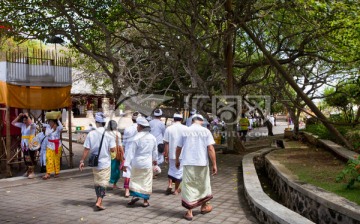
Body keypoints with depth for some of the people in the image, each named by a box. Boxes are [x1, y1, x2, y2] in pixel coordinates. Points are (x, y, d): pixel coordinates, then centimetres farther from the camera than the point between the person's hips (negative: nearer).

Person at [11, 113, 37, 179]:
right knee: (26, 159, 14)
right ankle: (28, 171, 26)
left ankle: (32, 172, 0)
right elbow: (13, 123, 12)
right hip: (24, 144, 7)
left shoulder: (33, 125, -10)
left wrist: (27, 116, -21)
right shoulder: (22, 125, 8)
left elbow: (31, 123, -35)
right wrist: (19, 116, 1)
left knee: (31, 158, -6)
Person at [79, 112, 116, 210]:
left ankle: (98, 200, 32)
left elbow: (86, 149, -6)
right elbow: (112, 149, -13)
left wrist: (82, 161, 2)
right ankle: (99, 202, -9)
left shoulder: (91, 134, -7)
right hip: (105, 163, -3)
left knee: (96, 182, 19)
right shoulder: (109, 135, -11)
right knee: (103, 183, 4)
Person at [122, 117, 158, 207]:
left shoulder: (136, 138, -13)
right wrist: (154, 159, 31)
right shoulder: (152, 138, 1)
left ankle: (135, 195, 1)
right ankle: (145, 201, 12)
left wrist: (126, 164, -12)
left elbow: (131, 152, -14)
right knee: (146, 181, 8)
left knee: (135, 179, 14)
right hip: (148, 163, 3)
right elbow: (155, 151, 13)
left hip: (137, 163, -3)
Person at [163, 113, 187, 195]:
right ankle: (176, 190, 15)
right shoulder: (185, 128, -6)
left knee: (171, 169, 20)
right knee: (179, 171, 9)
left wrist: (166, 154, 3)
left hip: (172, 153, 1)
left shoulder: (169, 128, -4)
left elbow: (166, 143, -4)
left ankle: (170, 185, 5)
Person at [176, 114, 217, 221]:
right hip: (202, 163, -1)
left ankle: (189, 212, 4)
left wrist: (177, 160, 27)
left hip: (188, 163, 1)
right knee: (203, 185, 18)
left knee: (189, 186, 5)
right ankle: (204, 206, 35)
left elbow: (178, 148, 11)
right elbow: (210, 149, -11)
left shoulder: (186, 131, 3)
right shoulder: (205, 131, -3)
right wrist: (214, 165, -6)